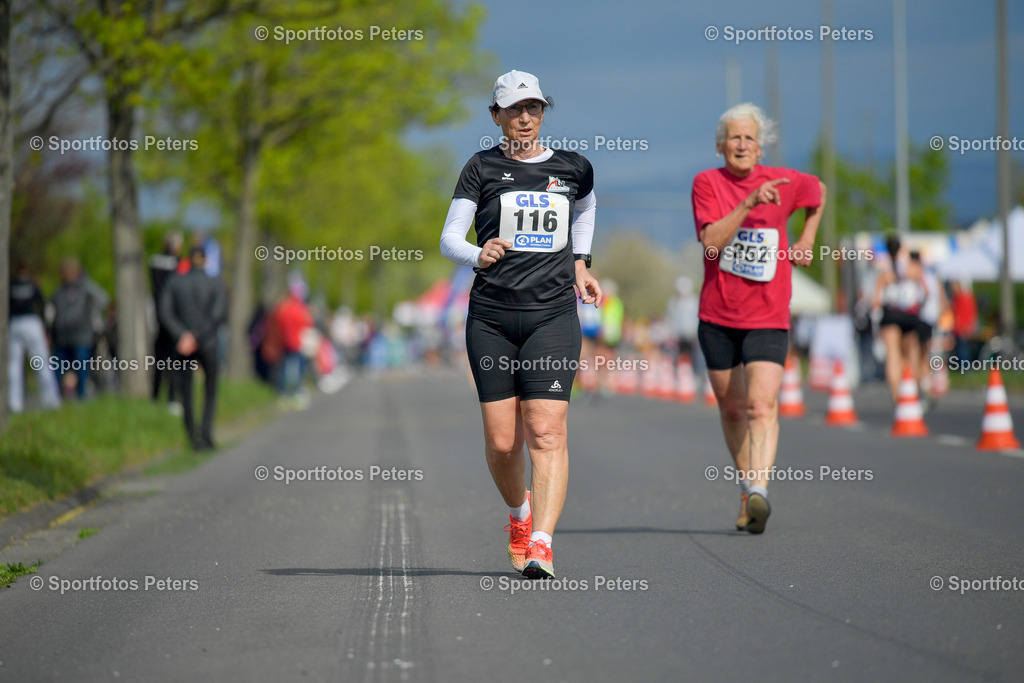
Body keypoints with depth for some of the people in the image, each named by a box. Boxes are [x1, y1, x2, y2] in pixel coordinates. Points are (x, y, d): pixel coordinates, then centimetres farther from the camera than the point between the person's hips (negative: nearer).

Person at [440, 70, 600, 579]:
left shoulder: (574, 169, 8)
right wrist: (479, 255, -22)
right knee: (501, 441, 2)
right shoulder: (483, 167, 3)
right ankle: (519, 512, 32)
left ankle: (541, 545, -20)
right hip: (491, 318, 0)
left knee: (546, 431, -14)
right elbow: (449, 239, -1)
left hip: (553, 315, 0)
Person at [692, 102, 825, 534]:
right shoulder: (707, 183, -3)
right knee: (732, 409, 11)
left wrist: (806, 242, 17)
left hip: (767, 318, -1)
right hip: (717, 316, 1)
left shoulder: (786, 182, 1)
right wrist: (750, 202, -27)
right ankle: (746, 487, 27)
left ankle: (760, 489, -30)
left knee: (762, 405, -19)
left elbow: (818, 192, 25)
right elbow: (711, 242, -18)